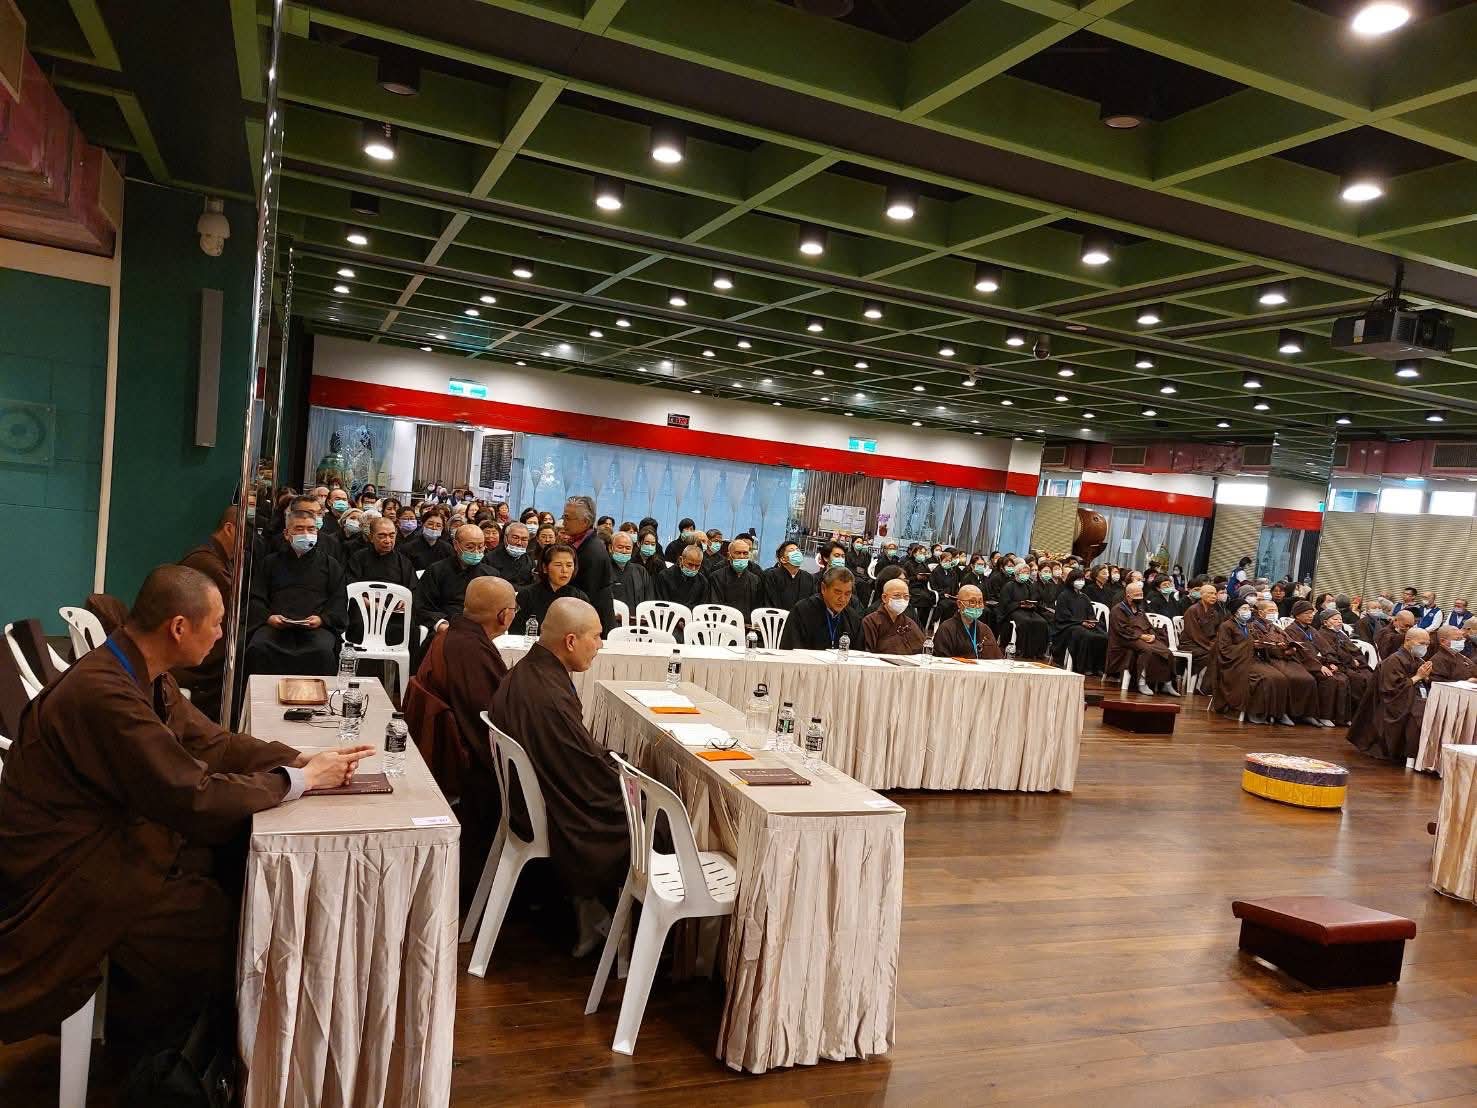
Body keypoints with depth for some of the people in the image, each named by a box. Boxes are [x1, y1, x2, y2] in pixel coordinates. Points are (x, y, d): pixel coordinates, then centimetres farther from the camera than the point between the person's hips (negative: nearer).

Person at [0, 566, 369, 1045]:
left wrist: (303, 760, -9)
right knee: (227, 926, -6)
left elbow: (213, 742, 4)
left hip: (116, 834, 9)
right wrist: (300, 779, -21)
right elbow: (195, 798, -31)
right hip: (71, 873, -9)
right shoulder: (102, 692, -32)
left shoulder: (142, 673, -2)